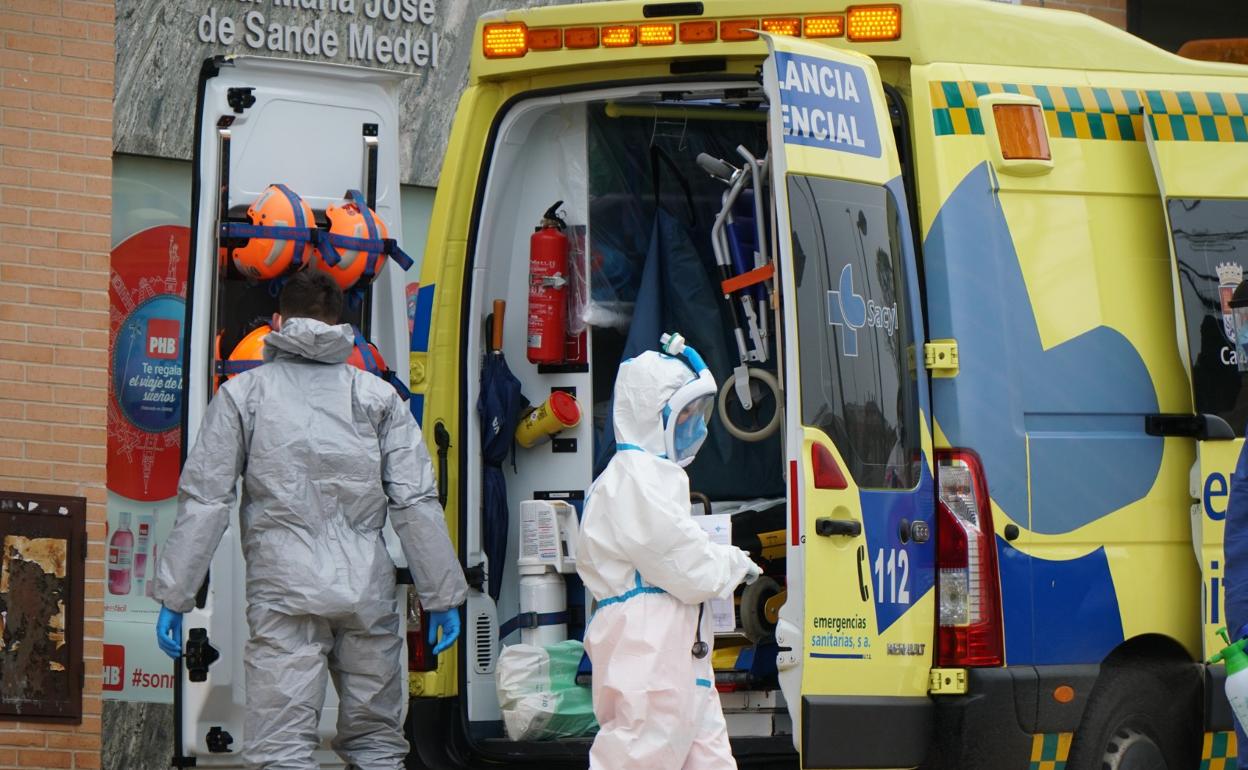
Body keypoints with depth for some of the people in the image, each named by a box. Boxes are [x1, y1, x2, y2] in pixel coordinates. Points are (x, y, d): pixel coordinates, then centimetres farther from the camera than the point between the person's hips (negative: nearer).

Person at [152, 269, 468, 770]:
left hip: (284, 596, -2)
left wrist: (174, 597, 4)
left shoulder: (242, 394, 7)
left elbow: (204, 500, 1)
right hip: (368, 594, 2)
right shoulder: (378, 395, 11)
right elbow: (416, 503, 6)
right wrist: (444, 595, 9)